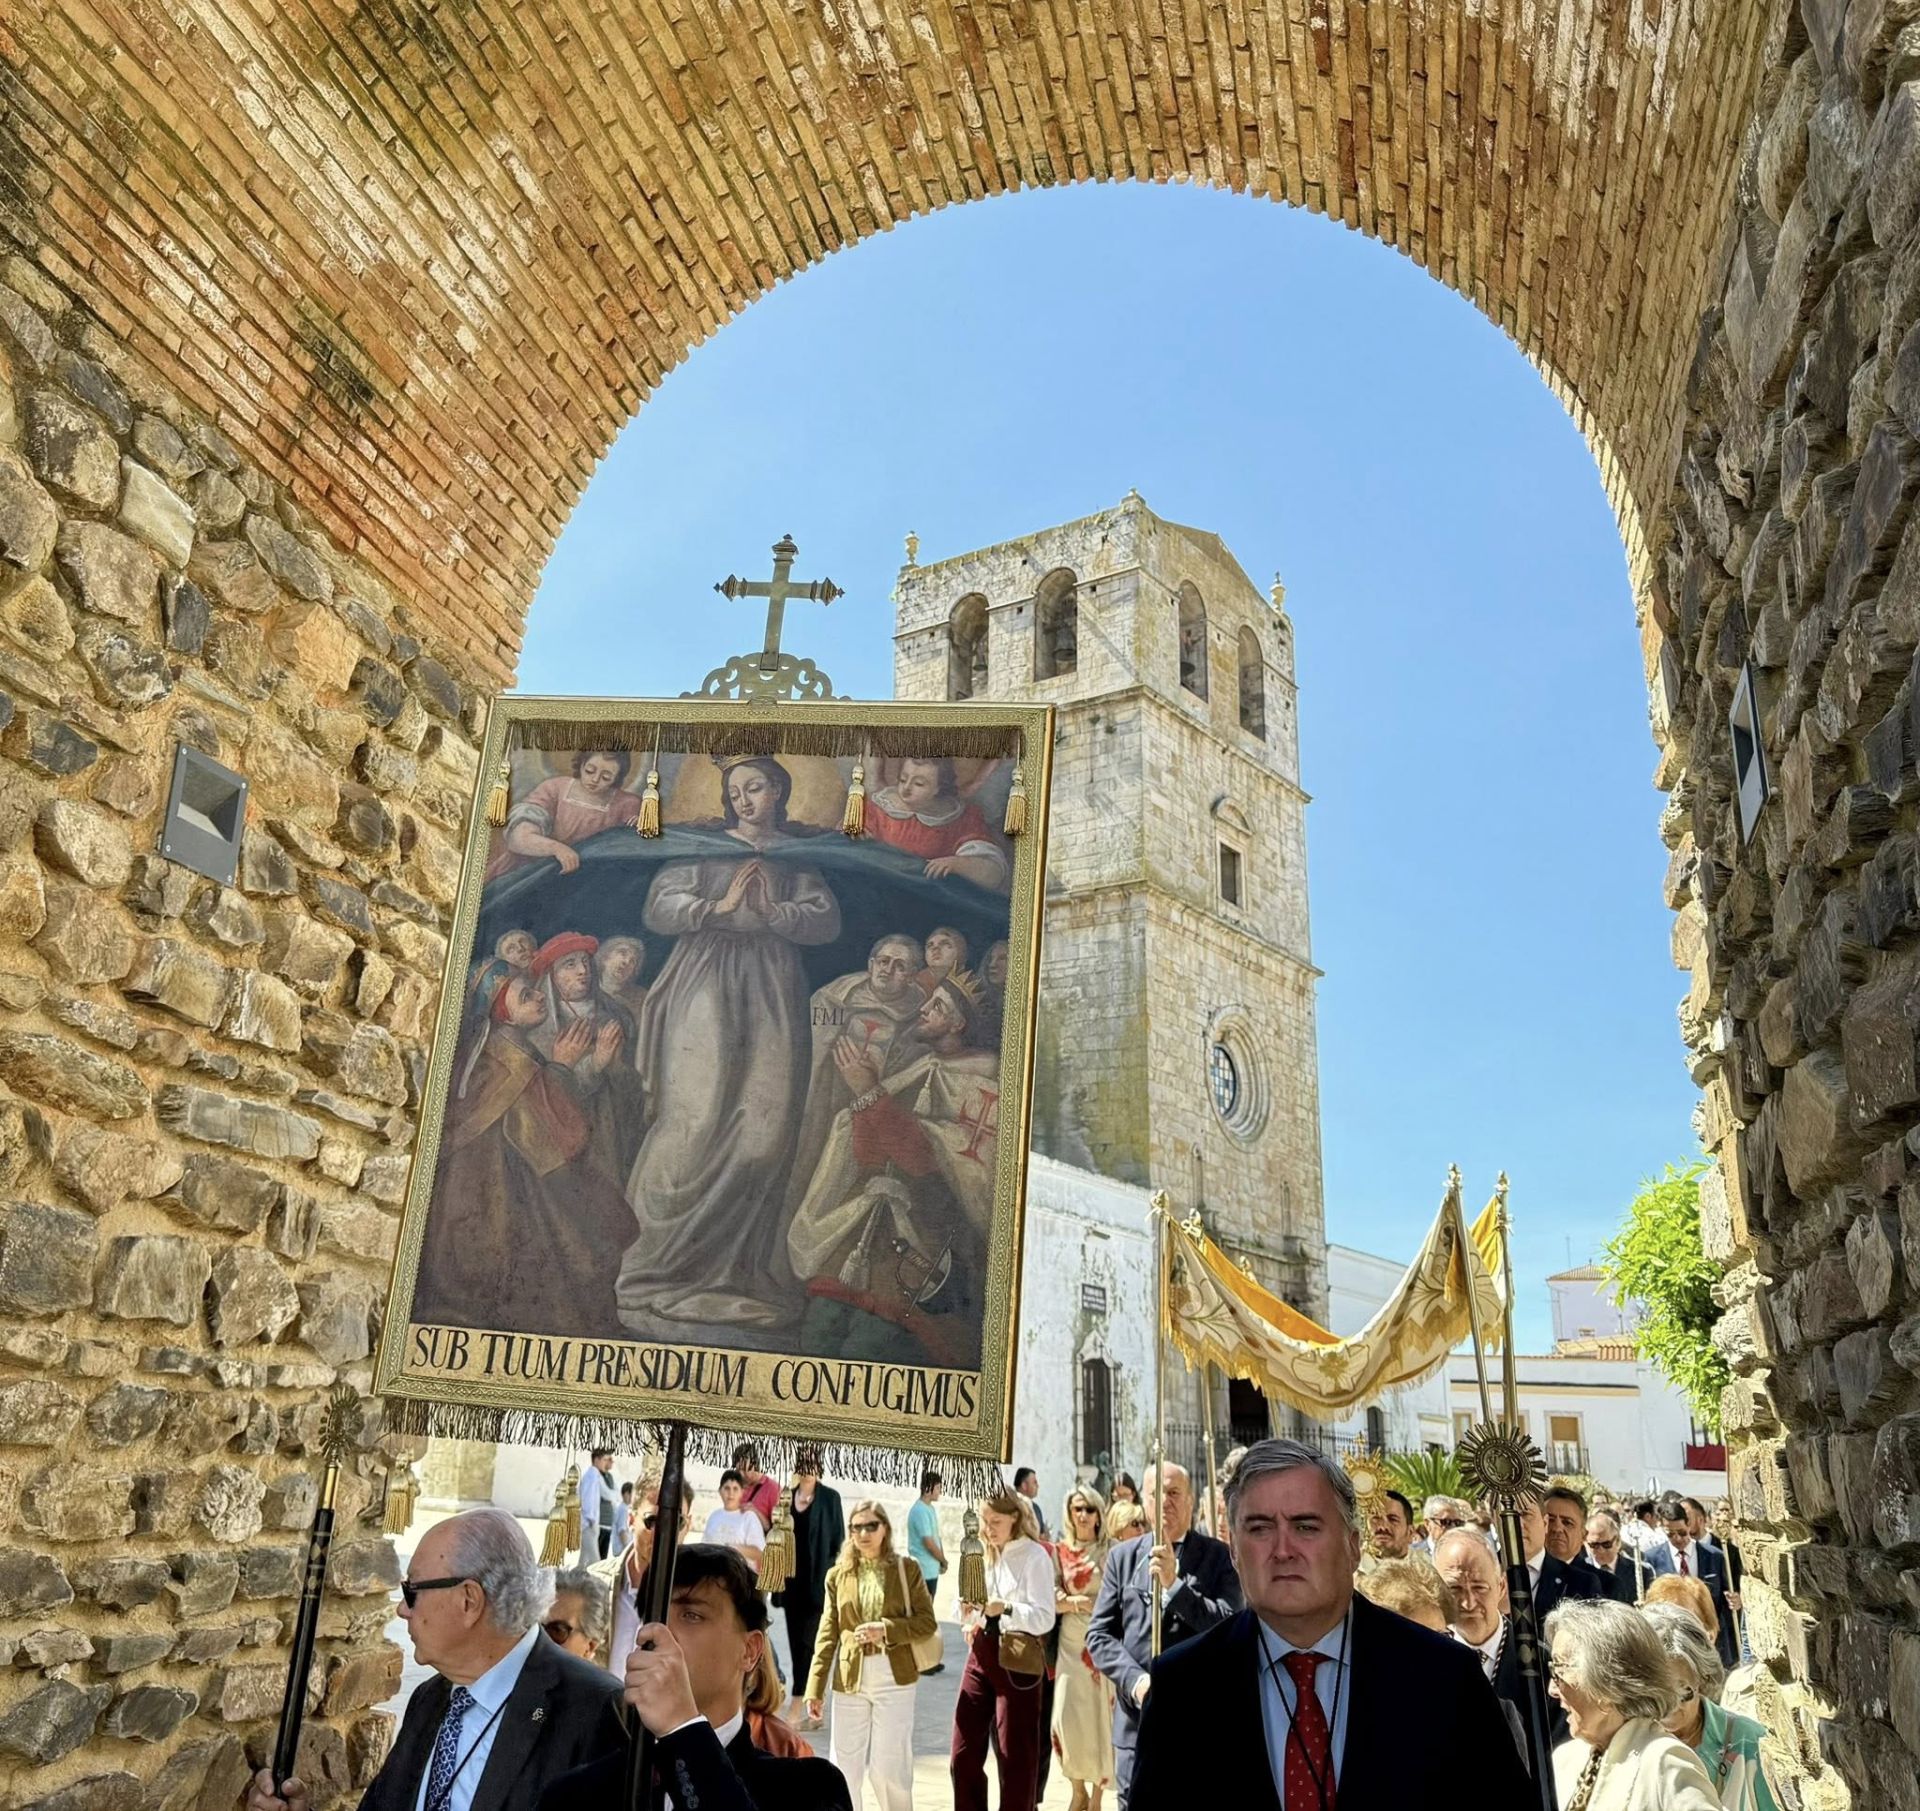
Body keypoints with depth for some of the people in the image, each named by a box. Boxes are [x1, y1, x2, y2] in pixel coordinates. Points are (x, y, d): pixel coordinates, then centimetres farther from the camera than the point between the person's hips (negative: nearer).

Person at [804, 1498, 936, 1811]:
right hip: (850, 1679, 2)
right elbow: (827, 1634, 5)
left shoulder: (906, 1570, 1)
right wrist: (815, 1689, 0)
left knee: (889, 1766, 2)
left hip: (894, 1677, -2)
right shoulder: (837, 1574, 5)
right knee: (844, 1767, 5)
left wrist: (886, 1629, -15)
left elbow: (927, 1622, -1)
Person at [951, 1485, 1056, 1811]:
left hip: (1017, 1660, -6)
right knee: (963, 1755, 7)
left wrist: (1005, 1608, -30)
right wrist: (968, 1613, -7)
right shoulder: (982, 1554, 10)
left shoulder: (1034, 1556, -9)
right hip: (980, 1654, 6)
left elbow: (1044, 1618, -15)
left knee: (1015, 1755, 4)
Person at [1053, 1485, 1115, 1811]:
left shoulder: (1110, 1552, -2)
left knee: (1099, 1718, 1)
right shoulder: (1059, 1552, 4)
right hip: (1071, 1644, 2)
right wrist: (1071, 1603, -17)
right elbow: (1051, 1600, 2)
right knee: (1067, 1719, -3)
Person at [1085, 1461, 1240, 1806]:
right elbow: (1099, 1634, 5)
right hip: (1135, 1718, 2)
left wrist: (1174, 1583, -19)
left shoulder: (1218, 1557, 0)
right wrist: (1135, 1680, -11)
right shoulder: (1123, 1557, 7)